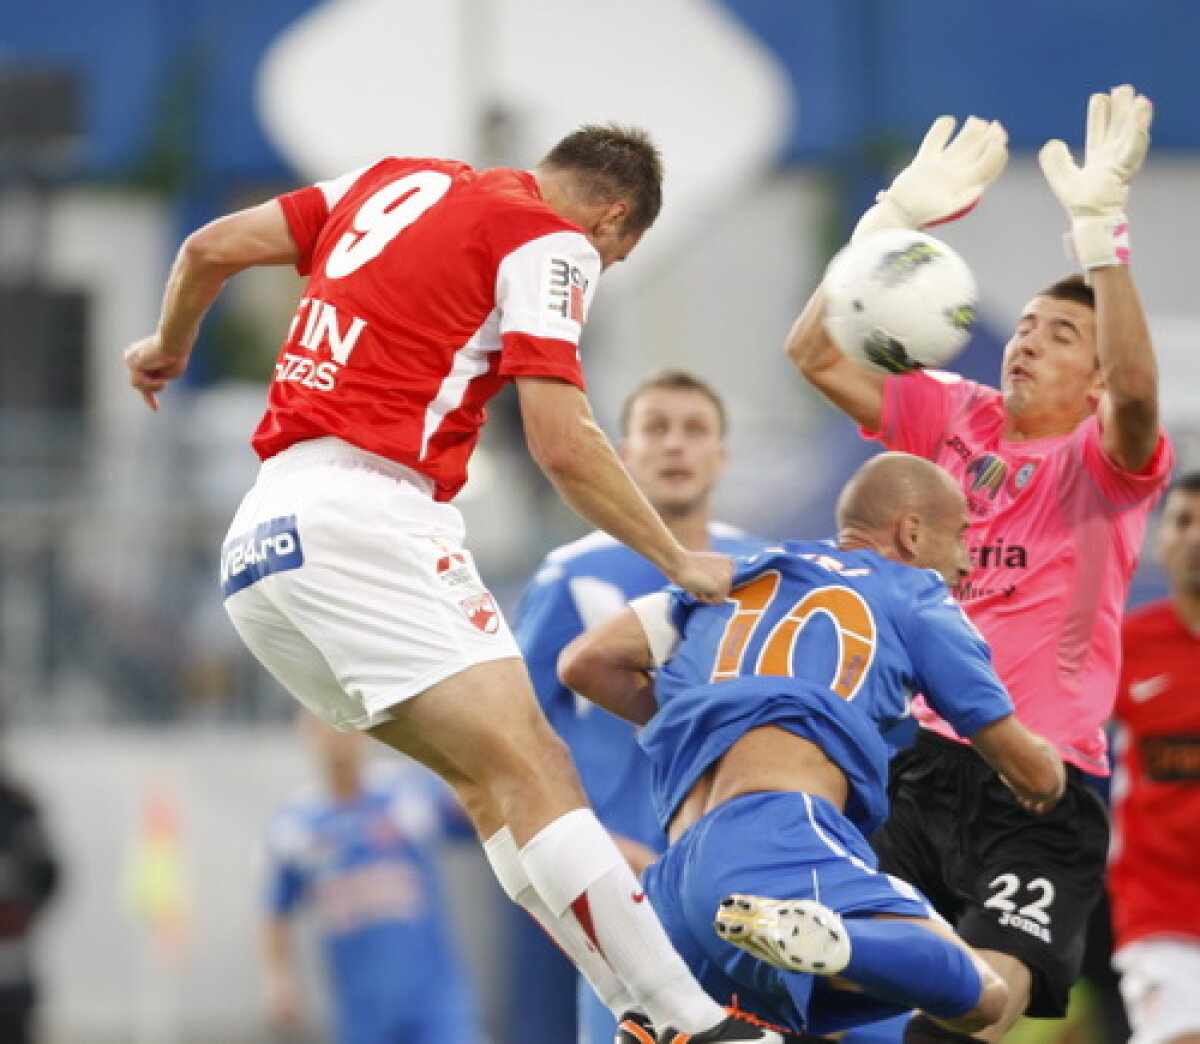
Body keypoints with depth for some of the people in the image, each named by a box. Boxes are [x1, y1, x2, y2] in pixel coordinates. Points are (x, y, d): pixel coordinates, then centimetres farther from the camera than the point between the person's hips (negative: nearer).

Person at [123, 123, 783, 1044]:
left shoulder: (399, 183, 21)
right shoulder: (550, 241, 0)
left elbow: (211, 248, 22)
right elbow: (562, 443, -9)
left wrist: (170, 346, 41)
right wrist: (680, 562, 2)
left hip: (258, 546, 9)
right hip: (364, 512, -9)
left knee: (493, 783, 7)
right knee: (533, 774, -17)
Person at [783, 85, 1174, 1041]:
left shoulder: (1102, 461, -1)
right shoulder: (955, 419, 12)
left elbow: (1135, 391, -24)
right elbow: (815, 352, 6)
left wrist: (1101, 225, -31)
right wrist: (896, 218, -3)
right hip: (912, 756, 4)